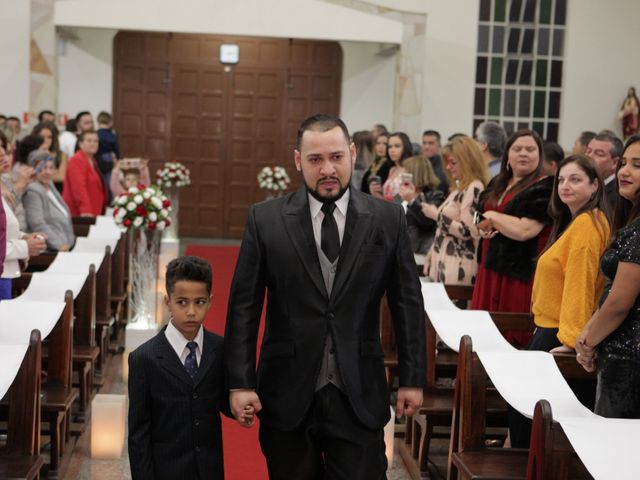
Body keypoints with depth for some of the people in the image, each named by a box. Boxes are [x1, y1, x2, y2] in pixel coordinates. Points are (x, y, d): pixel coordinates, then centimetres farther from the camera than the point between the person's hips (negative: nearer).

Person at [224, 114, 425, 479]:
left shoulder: (388, 219, 0)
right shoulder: (266, 219, -2)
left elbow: (408, 302, 4)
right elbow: (244, 305, -1)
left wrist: (412, 378, 3)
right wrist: (240, 382, -5)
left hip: (360, 394, 0)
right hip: (287, 394, 0)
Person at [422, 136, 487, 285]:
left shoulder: (473, 189, -12)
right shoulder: (460, 188, 16)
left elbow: (467, 231, -19)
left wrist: (436, 215, -14)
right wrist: (432, 256, 16)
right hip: (445, 264, 9)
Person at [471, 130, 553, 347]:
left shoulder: (543, 187, -9)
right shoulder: (496, 185, 15)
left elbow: (524, 230, -20)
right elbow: (478, 219, 24)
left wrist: (493, 216, -6)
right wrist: (482, 228, 0)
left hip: (520, 274, -7)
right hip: (491, 269, 7)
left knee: (512, 336, -6)